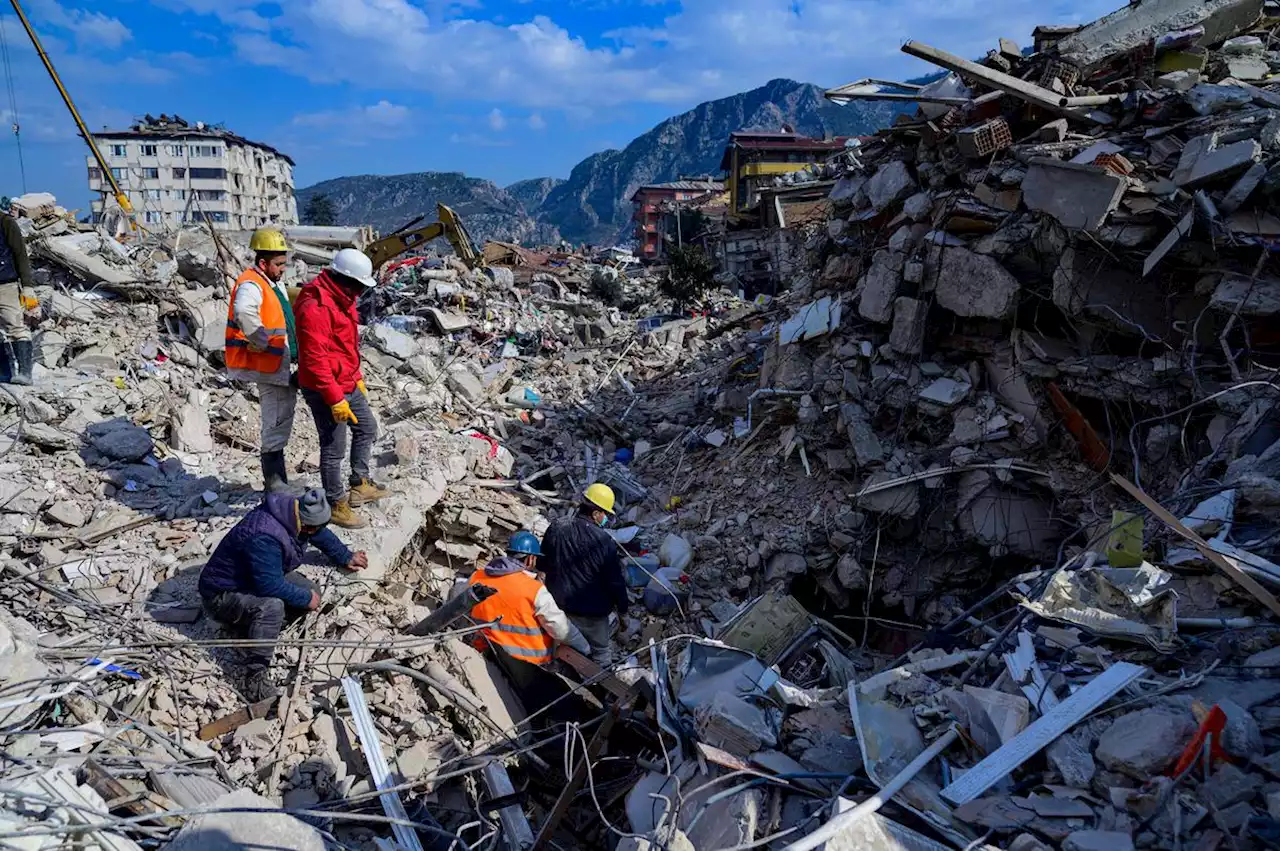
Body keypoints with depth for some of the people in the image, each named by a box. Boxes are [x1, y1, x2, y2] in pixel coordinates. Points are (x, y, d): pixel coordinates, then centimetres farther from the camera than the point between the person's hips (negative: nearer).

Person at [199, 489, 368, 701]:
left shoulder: (293, 508, -8)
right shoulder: (264, 537, -36)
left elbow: (322, 535, 12)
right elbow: (271, 585, -33)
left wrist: (346, 558, 23)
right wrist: (306, 598, -19)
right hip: (222, 594, -9)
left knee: (310, 591, -5)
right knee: (272, 607, -37)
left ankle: (247, 619, 3)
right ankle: (256, 680, -34)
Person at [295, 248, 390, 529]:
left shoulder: (341, 300, 8)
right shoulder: (315, 306, -25)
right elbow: (315, 360, -27)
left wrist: (357, 378, 22)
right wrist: (335, 399, -25)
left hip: (347, 385, 10)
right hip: (325, 390, -10)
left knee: (367, 428, 22)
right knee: (334, 448, 1)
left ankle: (360, 485, 37)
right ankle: (337, 506, 14)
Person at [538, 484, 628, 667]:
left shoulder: (555, 529, -9)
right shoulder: (603, 541, -25)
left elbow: (542, 564, 6)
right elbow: (615, 580, -15)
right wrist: (622, 606, 1)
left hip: (558, 605, 5)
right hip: (591, 612, -5)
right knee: (601, 649, 17)